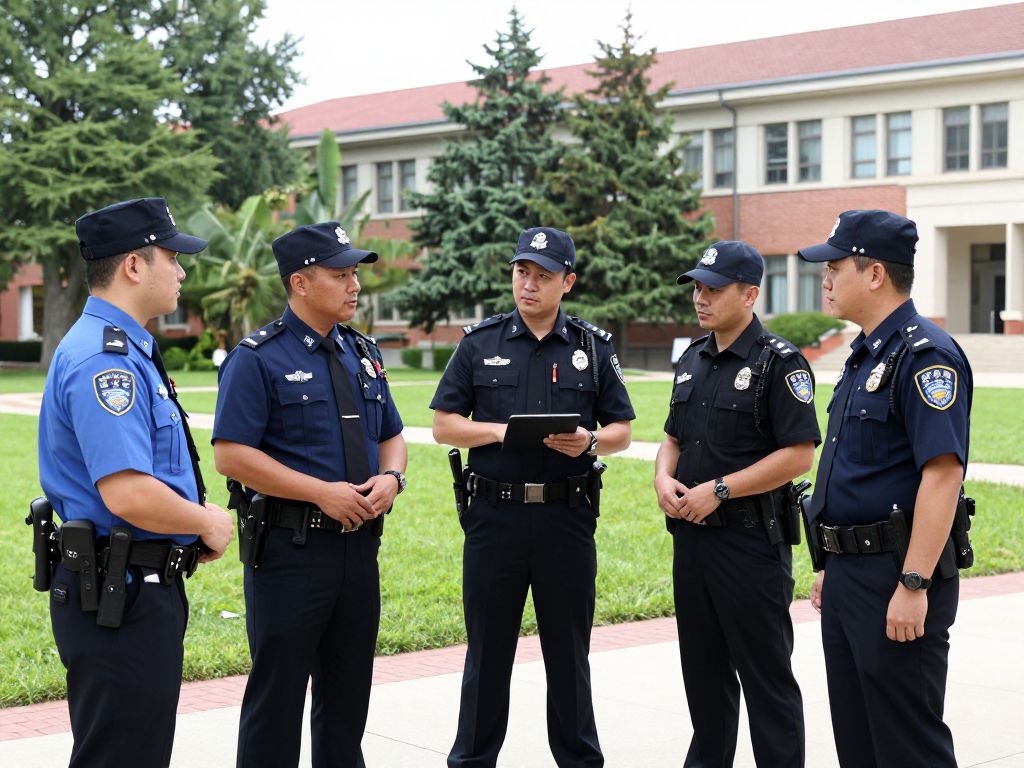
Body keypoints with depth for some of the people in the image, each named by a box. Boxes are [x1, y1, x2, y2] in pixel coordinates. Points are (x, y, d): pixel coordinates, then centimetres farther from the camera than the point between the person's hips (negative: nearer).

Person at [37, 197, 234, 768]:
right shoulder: (104, 359, -20)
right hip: (119, 593, -11)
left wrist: (198, 517, 9)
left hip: (142, 587, 11)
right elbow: (128, 494, -29)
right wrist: (208, 523, -12)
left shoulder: (128, 350, 15)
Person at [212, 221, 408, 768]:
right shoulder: (257, 359, -9)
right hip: (289, 548, -6)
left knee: (348, 688, 15)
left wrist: (391, 478, -3)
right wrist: (322, 492, -19)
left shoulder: (364, 354, 13)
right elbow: (231, 454, -15)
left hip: (359, 543, 7)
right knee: (278, 692, 0)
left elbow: (391, 436, 20)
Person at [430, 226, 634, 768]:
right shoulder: (480, 343, 4)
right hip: (494, 515, 0)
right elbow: (444, 425, 3)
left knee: (569, 652, 9)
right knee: (487, 649, 8)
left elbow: (622, 429, 8)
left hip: (567, 517, 0)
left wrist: (590, 441, -13)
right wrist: (499, 431, -14)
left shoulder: (593, 348, 6)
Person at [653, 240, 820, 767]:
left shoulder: (779, 362, -11)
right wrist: (663, 477, -1)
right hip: (691, 534, 7)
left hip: (750, 540, -7)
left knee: (766, 675, -1)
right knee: (703, 668, 16)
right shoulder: (693, 359, 13)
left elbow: (799, 454, -16)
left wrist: (718, 490, -19)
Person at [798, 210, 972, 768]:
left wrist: (914, 586, -26)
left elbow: (942, 474, -23)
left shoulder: (925, 355, -15)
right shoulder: (864, 356, 16)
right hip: (849, 574, 10)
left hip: (896, 578, -10)